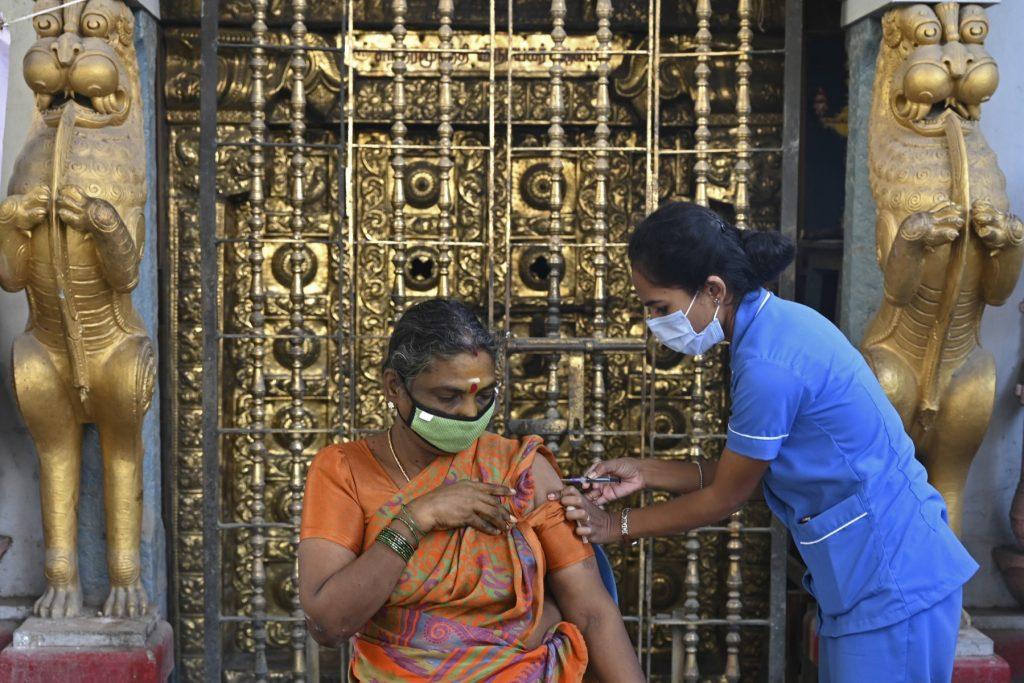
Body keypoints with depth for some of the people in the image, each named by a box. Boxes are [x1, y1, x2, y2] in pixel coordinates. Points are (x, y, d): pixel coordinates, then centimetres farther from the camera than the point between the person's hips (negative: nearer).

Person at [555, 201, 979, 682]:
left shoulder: (769, 366, -24)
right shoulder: (777, 321, 5)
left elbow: (724, 499, -10)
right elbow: (744, 473, 11)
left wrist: (618, 526, 0)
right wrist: (647, 472, 6)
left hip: (891, 587, -10)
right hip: (865, 571, 10)